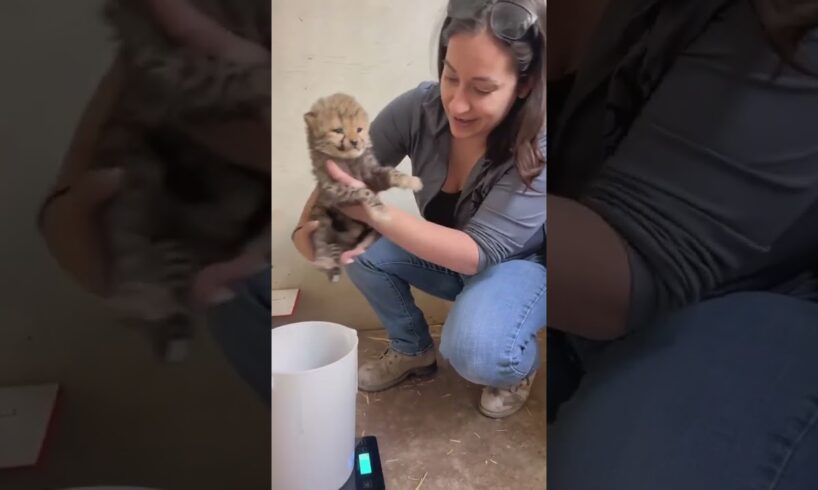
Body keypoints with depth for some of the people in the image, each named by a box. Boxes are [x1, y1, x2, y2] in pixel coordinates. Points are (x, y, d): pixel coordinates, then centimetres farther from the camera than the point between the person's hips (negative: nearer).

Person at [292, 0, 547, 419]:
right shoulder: (420, 107, -22)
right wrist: (306, 230, -33)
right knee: (363, 251, -19)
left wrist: (376, 212, -47)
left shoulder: (539, 149, -32)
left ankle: (521, 364, 5)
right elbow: (344, 175, -12)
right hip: (447, 254, 5)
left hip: (523, 263, -4)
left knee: (472, 350, -32)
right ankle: (413, 351, 7)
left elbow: (480, 252, -36)